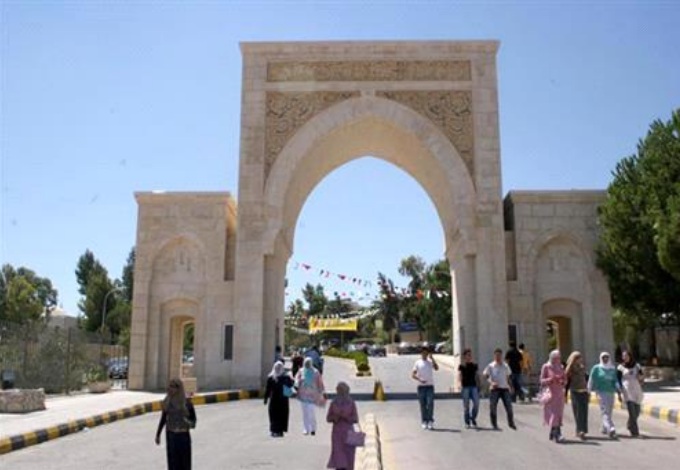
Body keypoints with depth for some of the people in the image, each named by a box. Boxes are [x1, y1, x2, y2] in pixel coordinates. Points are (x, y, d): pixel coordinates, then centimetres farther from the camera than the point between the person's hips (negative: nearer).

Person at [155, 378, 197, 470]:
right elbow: (163, 418, 9)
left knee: (185, 461, 3)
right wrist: (158, 434, 12)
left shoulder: (186, 402, -10)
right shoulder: (167, 402, 0)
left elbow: (193, 417, -2)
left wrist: (191, 423, -23)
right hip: (171, 435, 3)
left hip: (183, 435, -3)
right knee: (173, 460, 7)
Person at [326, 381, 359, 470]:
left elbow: (355, 419, -3)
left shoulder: (351, 403, -3)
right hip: (337, 432, 0)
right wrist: (335, 417, -16)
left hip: (348, 433, 0)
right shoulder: (333, 403, 0)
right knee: (338, 455, -7)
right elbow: (328, 418, 3)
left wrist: (346, 417, -19)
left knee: (348, 457, 3)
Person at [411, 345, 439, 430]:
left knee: (430, 403, -10)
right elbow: (413, 375, 0)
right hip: (421, 386, 0)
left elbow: (437, 368, -12)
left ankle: (430, 421, -6)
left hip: (430, 386, 0)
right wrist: (420, 380, -15)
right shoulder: (417, 363, 5)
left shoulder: (431, 362, 8)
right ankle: (424, 422, 11)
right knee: (422, 405, 3)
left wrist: (432, 358, -13)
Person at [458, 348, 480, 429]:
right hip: (465, 386, -3)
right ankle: (467, 422, 10)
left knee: (476, 403, -4)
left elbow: (477, 376, 17)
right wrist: (460, 384, -24)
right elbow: (459, 375, -8)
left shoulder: (474, 365, 12)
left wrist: (478, 386, 13)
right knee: (466, 405, 0)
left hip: (474, 386, 3)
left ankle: (473, 419, 18)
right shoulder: (462, 366, 1)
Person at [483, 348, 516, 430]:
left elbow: (508, 377, 19)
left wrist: (509, 386, 13)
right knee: (493, 407, -1)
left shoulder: (505, 366, 10)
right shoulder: (491, 366, -1)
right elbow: (486, 375, -6)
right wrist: (491, 382, -22)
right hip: (494, 389, -3)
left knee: (509, 406, 1)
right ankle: (494, 425, 11)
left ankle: (511, 423, 18)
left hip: (505, 388, 3)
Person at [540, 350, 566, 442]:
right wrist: (551, 379, -17)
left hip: (559, 394, 4)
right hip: (550, 393, -4)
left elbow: (565, 380, 14)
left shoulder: (561, 368, 11)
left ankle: (553, 433, 14)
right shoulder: (546, 367, -1)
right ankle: (558, 434, -14)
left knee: (559, 414, 2)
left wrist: (562, 381, -9)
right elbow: (542, 381, -1)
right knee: (552, 414, -11)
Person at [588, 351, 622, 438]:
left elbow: (615, 381, 6)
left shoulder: (613, 369, 10)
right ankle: (611, 429, -30)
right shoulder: (596, 368, 1)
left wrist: (619, 393, -4)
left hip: (611, 393, 4)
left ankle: (604, 428, 29)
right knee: (605, 412, -16)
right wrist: (589, 392, 1)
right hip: (601, 393, -4)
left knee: (609, 412, 10)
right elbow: (591, 381, 3)